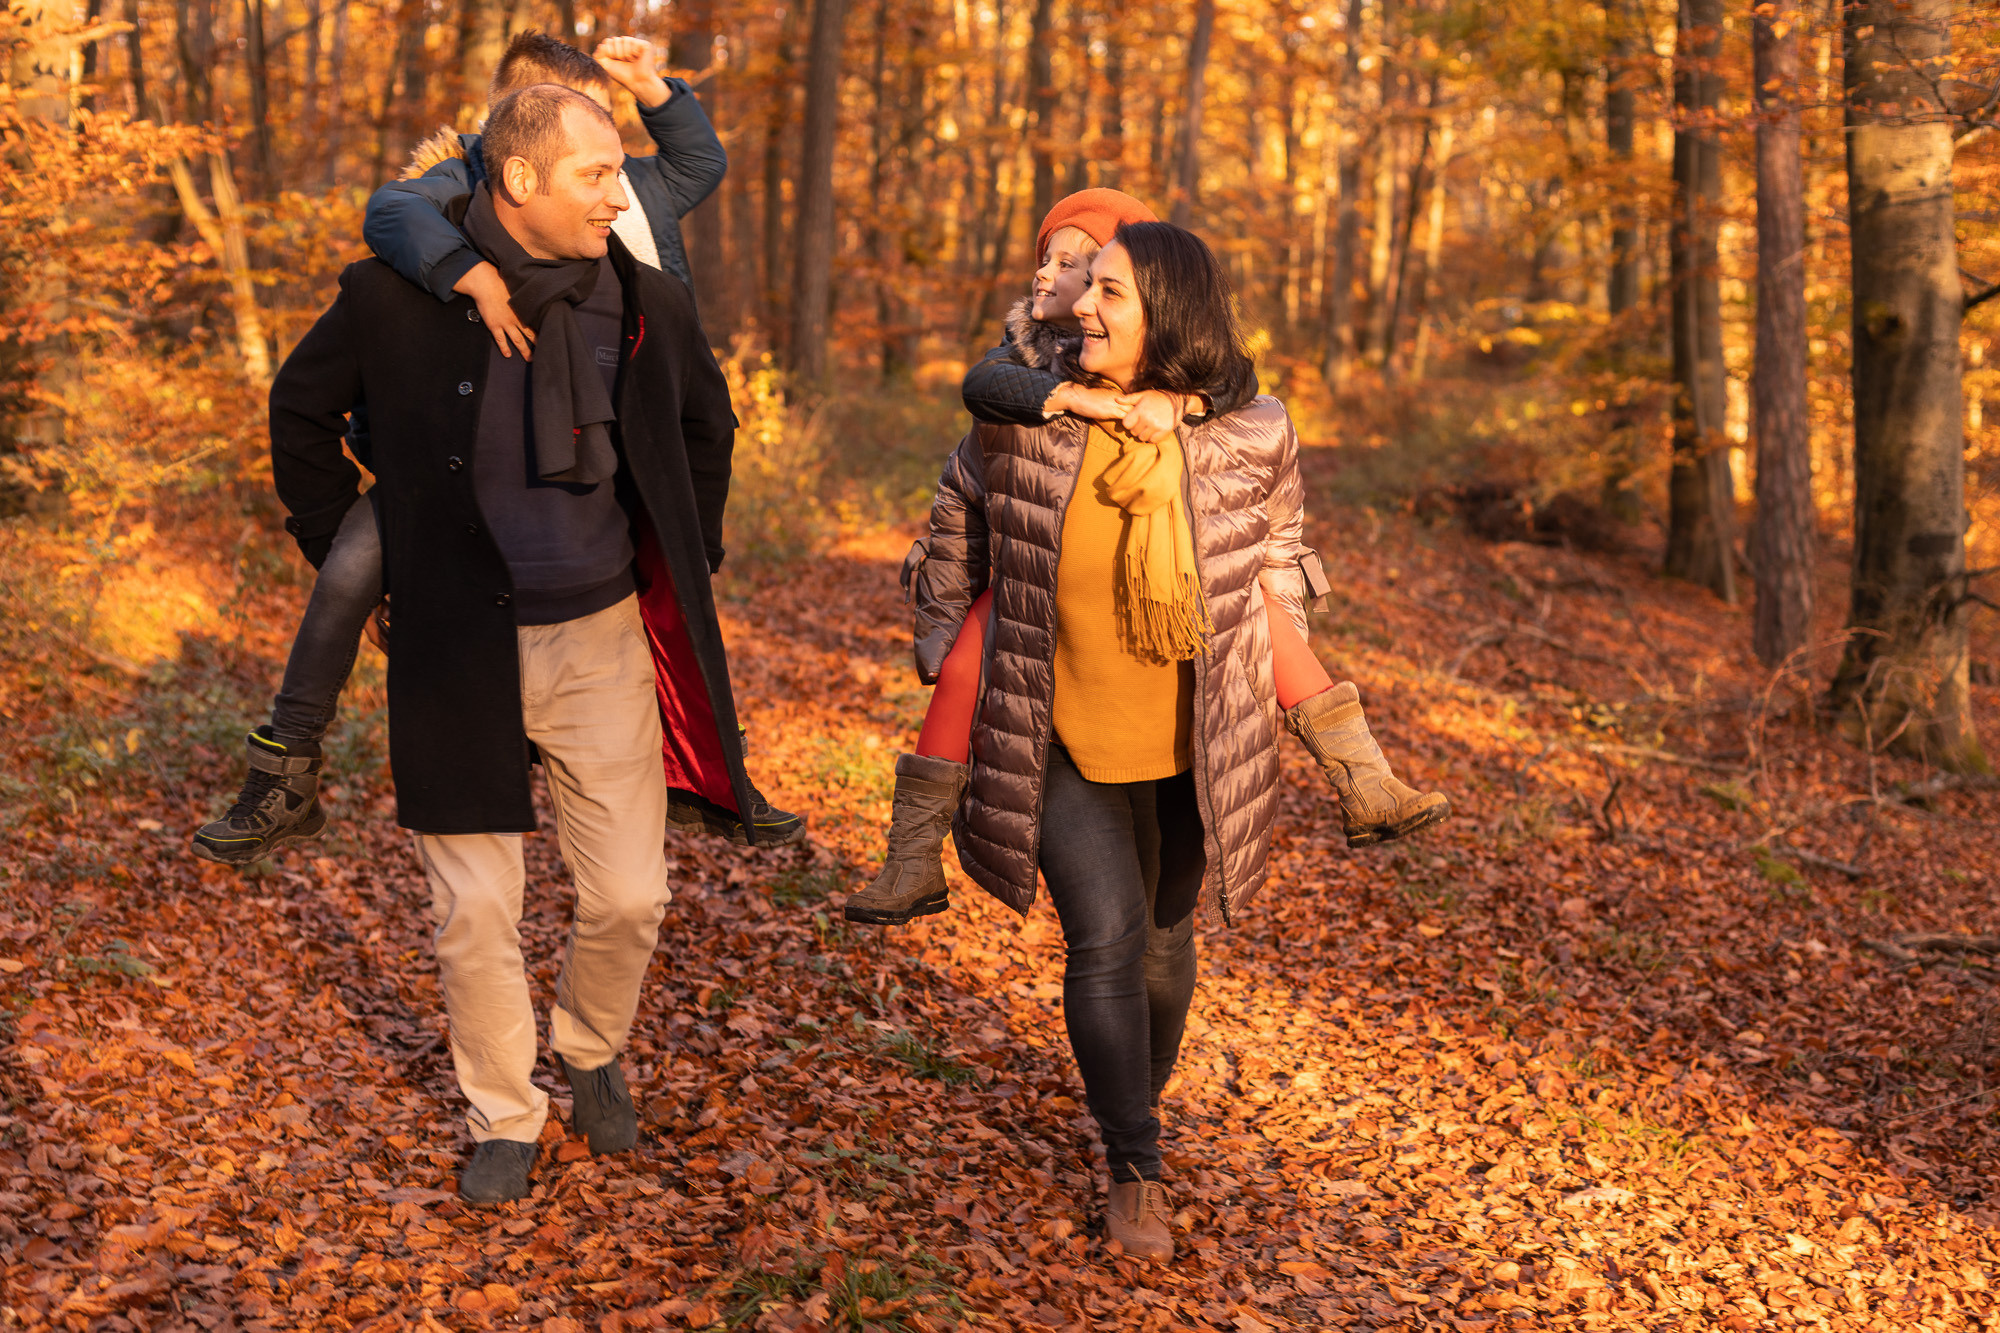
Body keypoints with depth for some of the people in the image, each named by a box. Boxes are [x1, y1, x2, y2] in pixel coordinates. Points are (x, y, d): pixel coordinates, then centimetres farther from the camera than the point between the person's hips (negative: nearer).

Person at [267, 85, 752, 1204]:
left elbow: (707, 426, 19)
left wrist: (688, 563, 17)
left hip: (605, 638, 2)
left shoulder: (650, 305, -1)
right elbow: (302, 412, 9)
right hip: (460, 650, -2)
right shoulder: (396, 298, -9)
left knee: (631, 897, 5)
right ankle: (504, 1119, 26)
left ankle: (594, 1053, 35)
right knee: (476, 914, 4)